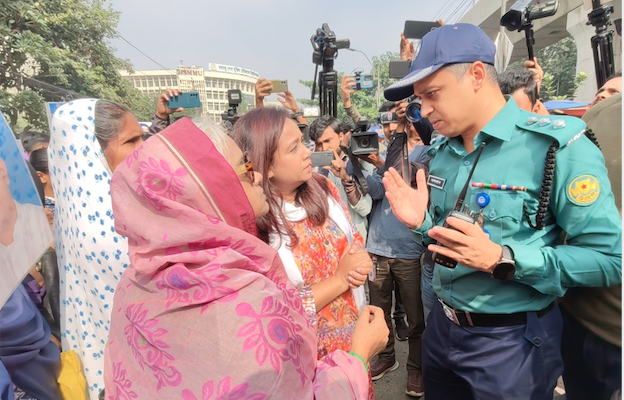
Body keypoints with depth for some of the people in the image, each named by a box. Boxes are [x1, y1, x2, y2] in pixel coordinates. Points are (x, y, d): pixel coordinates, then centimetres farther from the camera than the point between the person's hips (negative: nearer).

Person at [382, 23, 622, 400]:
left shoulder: (558, 147, -18)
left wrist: (502, 260, -29)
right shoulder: (442, 153, 3)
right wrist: (423, 222, -8)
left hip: (511, 340, -6)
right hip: (442, 325, 6)